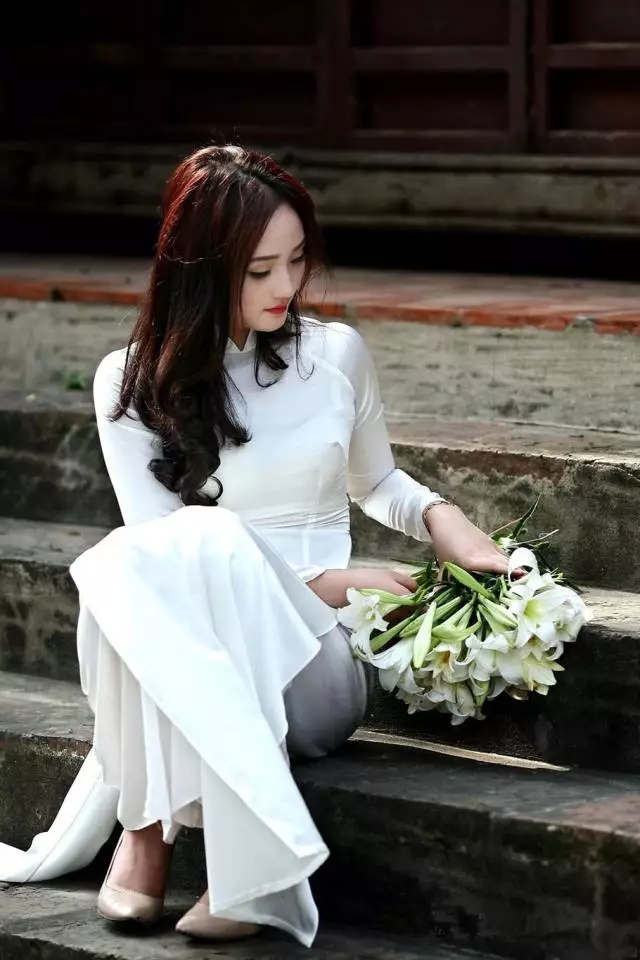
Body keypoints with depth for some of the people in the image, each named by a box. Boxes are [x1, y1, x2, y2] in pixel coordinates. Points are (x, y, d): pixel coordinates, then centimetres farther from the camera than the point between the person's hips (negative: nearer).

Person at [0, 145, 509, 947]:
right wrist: (317, 582, -15)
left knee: (212, 550, -34)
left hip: (311, 663, 0)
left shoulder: (336, 355, 8)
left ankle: (149, 829, -35)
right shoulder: (133, 381, 3)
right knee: (127, 569, -36)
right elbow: (157, 543, -5)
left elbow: (374, 482, 25)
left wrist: (438, 517, 3)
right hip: (175, 665, 0)